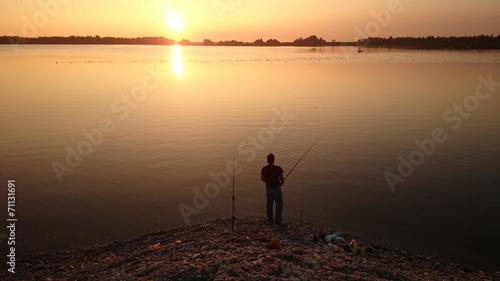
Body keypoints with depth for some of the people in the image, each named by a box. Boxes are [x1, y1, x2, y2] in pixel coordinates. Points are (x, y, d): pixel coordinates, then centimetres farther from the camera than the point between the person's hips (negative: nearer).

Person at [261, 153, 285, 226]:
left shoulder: (264, 169, -9)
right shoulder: (278, 168, -22)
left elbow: (262, 179, 7)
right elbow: (282, 180, -12)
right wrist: (280, 184, 9)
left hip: (268, 188, 4)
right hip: (276, 189, -4)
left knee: (269, 205, 19)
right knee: (279, 205, 10)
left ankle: (270, 220, 31)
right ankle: (278, 221, 11)